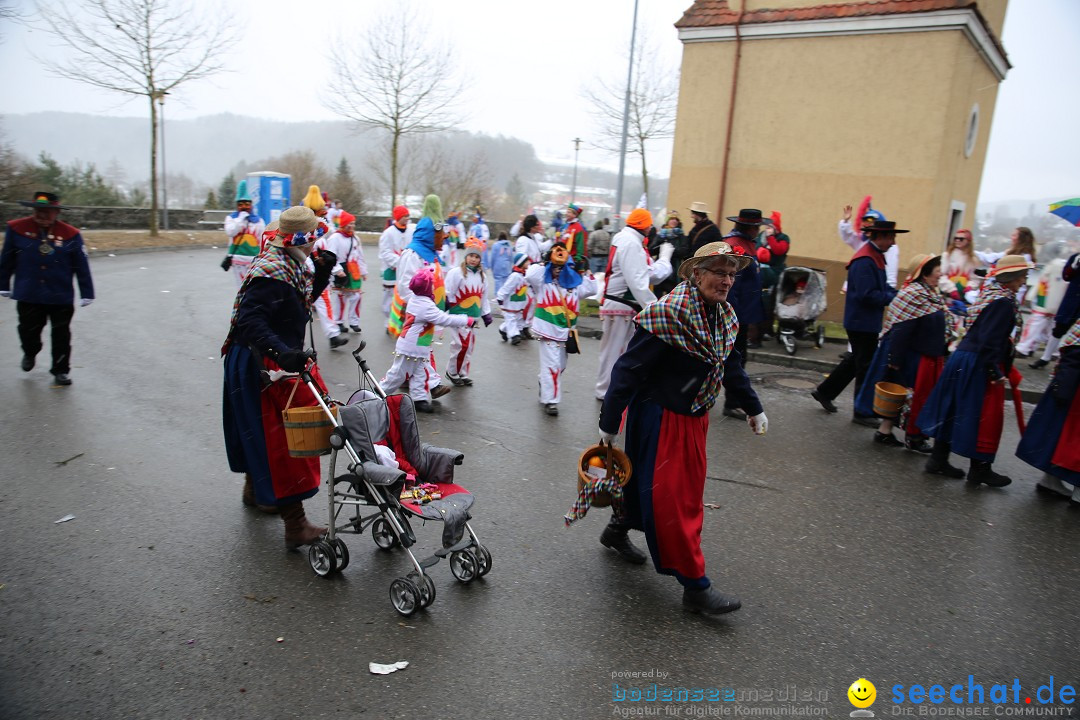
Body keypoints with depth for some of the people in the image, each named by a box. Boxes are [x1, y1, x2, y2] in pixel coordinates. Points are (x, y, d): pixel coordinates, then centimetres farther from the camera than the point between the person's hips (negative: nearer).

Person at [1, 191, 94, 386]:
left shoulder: (70, 234, -9)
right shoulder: (17, 229, -6)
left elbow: (82, 266, -5)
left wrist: (87, 293, -3)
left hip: (61, 297, -1)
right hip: (28, 295, 1)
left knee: (61, 335, 8)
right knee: (28, 330, 15)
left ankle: (60, 370, 24)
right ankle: (30, 353, 48)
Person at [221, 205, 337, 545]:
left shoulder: (292, 266, 8)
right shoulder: (270, 271, -23)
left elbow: (303, 300, 21)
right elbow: (250, 322, -31)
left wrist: (322, 274, 5)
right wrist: (283, 354, -43)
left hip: (281, 360, 10)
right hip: (260, 366, -10)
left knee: (265, 435, 26)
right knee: (280, 441, -8)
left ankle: (255, 490, 48)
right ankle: (295, 524, -3)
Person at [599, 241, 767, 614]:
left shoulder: (724, 316, 2)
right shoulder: (668, 313, -23)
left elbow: (730, 366, 17)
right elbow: (629, 369, -21)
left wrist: (754, 408, 19)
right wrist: (609, 423, -18)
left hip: (694, 416, 9)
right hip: (660, 416, -9)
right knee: (668, 493, 0)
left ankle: (618, 530, 45)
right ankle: (695, 586, 11)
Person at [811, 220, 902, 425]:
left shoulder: (875, 256, 11)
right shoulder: (865, 261, -22)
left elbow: (880, 286, 18)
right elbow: (867, 295, -27)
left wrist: (896, 294, 2)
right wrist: (895, 298, -20)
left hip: (865, 321, 10)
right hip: (862, 322, -10)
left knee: (857, 360, 20)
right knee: (866, 366, 0)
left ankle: (824, 391, 30)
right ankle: (862, 413, 12)